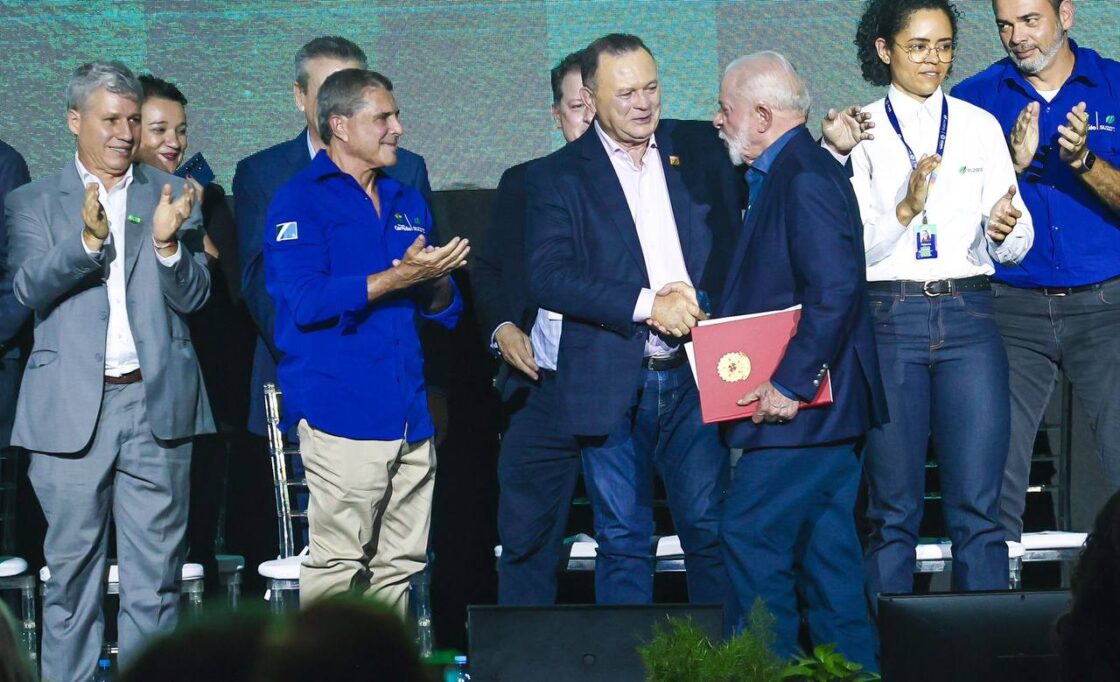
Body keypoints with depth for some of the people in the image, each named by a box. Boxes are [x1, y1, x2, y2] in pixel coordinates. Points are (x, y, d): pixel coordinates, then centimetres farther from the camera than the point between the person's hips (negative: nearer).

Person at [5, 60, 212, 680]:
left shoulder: (170, 195, 10)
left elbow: (192, 297, 3)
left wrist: (168, 241, -16)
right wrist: (88, 238, -23)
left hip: (156, 404, 1)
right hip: (71, 409, -1)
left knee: (154, 575, 2)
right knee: (71, 571, 4)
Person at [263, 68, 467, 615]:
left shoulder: (407, 203, 20)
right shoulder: (300, 200, 0)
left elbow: (444, 309, 21)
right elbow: (305, 301, -14)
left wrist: (435, 281, -3)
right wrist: (397, 278, -17)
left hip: (409, 418, 7)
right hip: (341, 413, -7)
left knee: (399, 565, 8)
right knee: (336, 565, -10)